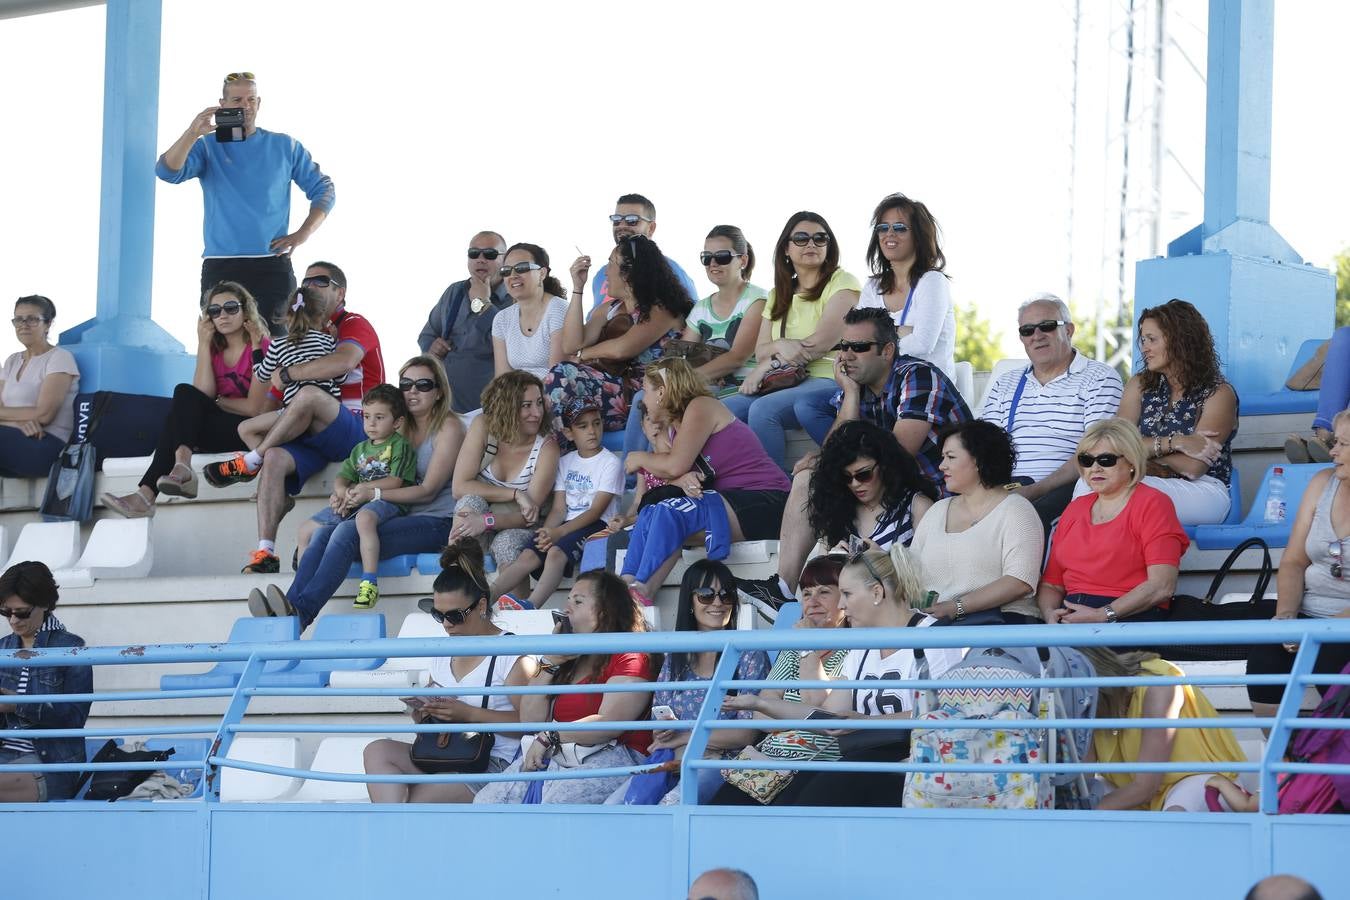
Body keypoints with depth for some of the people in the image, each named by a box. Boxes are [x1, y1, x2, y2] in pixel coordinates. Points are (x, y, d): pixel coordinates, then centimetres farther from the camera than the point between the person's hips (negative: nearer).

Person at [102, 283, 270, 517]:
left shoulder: (262, 347, -3)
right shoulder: (214, 349, 15)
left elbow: (255, 407, -11)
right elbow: (203, 394, -4)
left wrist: (217, 402, -1)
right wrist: (204, 344, -4)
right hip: (220, 429, 6)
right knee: (185, 393, -20)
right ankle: (181, 466, -39)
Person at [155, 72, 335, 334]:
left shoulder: (285, 147, 11)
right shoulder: (207, 147, 8)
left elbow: (323, 190, 14)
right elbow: (167, 172, -9)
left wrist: (303, 233, -1)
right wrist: (193, 133, -25)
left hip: (273, 267, 0)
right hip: (220, 270, 0)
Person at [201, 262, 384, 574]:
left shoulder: (354, 325, 2)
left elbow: (343, 362, -23)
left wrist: (287, 374, -16)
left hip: (358, 432, -6)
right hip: (314, 437, 6)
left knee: (309, 394, -34)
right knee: (276, 458, -26)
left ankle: (248, 463, -17)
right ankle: (265, 552, -35)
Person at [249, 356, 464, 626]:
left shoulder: (448, 427, 1)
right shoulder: (404, 428, 23)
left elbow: (428, 490, -8)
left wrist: (373, 493, -17)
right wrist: (347, 493, 0)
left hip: (437, 523, -7)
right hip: (403, 518, 7)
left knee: (348, 532, -30)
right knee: (322, 534, -18)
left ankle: (301, 613, -44)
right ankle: (288, 608, -36)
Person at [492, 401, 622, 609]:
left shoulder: (610, 463, 0)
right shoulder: (565, 463, 18)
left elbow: (596, 511, -9)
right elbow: (559, 508, 9)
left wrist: (560, 532, -21)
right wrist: (547, 532, -14)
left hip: (597, 525, -5)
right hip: (566, 525, 5)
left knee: (556, 552, -33)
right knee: (528, 556, -21)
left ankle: (530, 607, -51)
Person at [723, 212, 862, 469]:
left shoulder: (841, 283, 2)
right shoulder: (778, 295, 22)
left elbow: (822, 342, -10)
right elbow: (760, 351, 13)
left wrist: (769, 365, -6)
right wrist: (780, 346, -12)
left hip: (828, 379, -6)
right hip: (787, 384, 6)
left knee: (763, 409, -31)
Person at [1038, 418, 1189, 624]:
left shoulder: (1152, 504, 3)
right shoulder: (1074, 509, 24)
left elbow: (1163, 586, -9)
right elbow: (1051, 585, 21)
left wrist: (1103, 615, -16)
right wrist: (1050, 615, -3)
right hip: (1072, 619, 6)